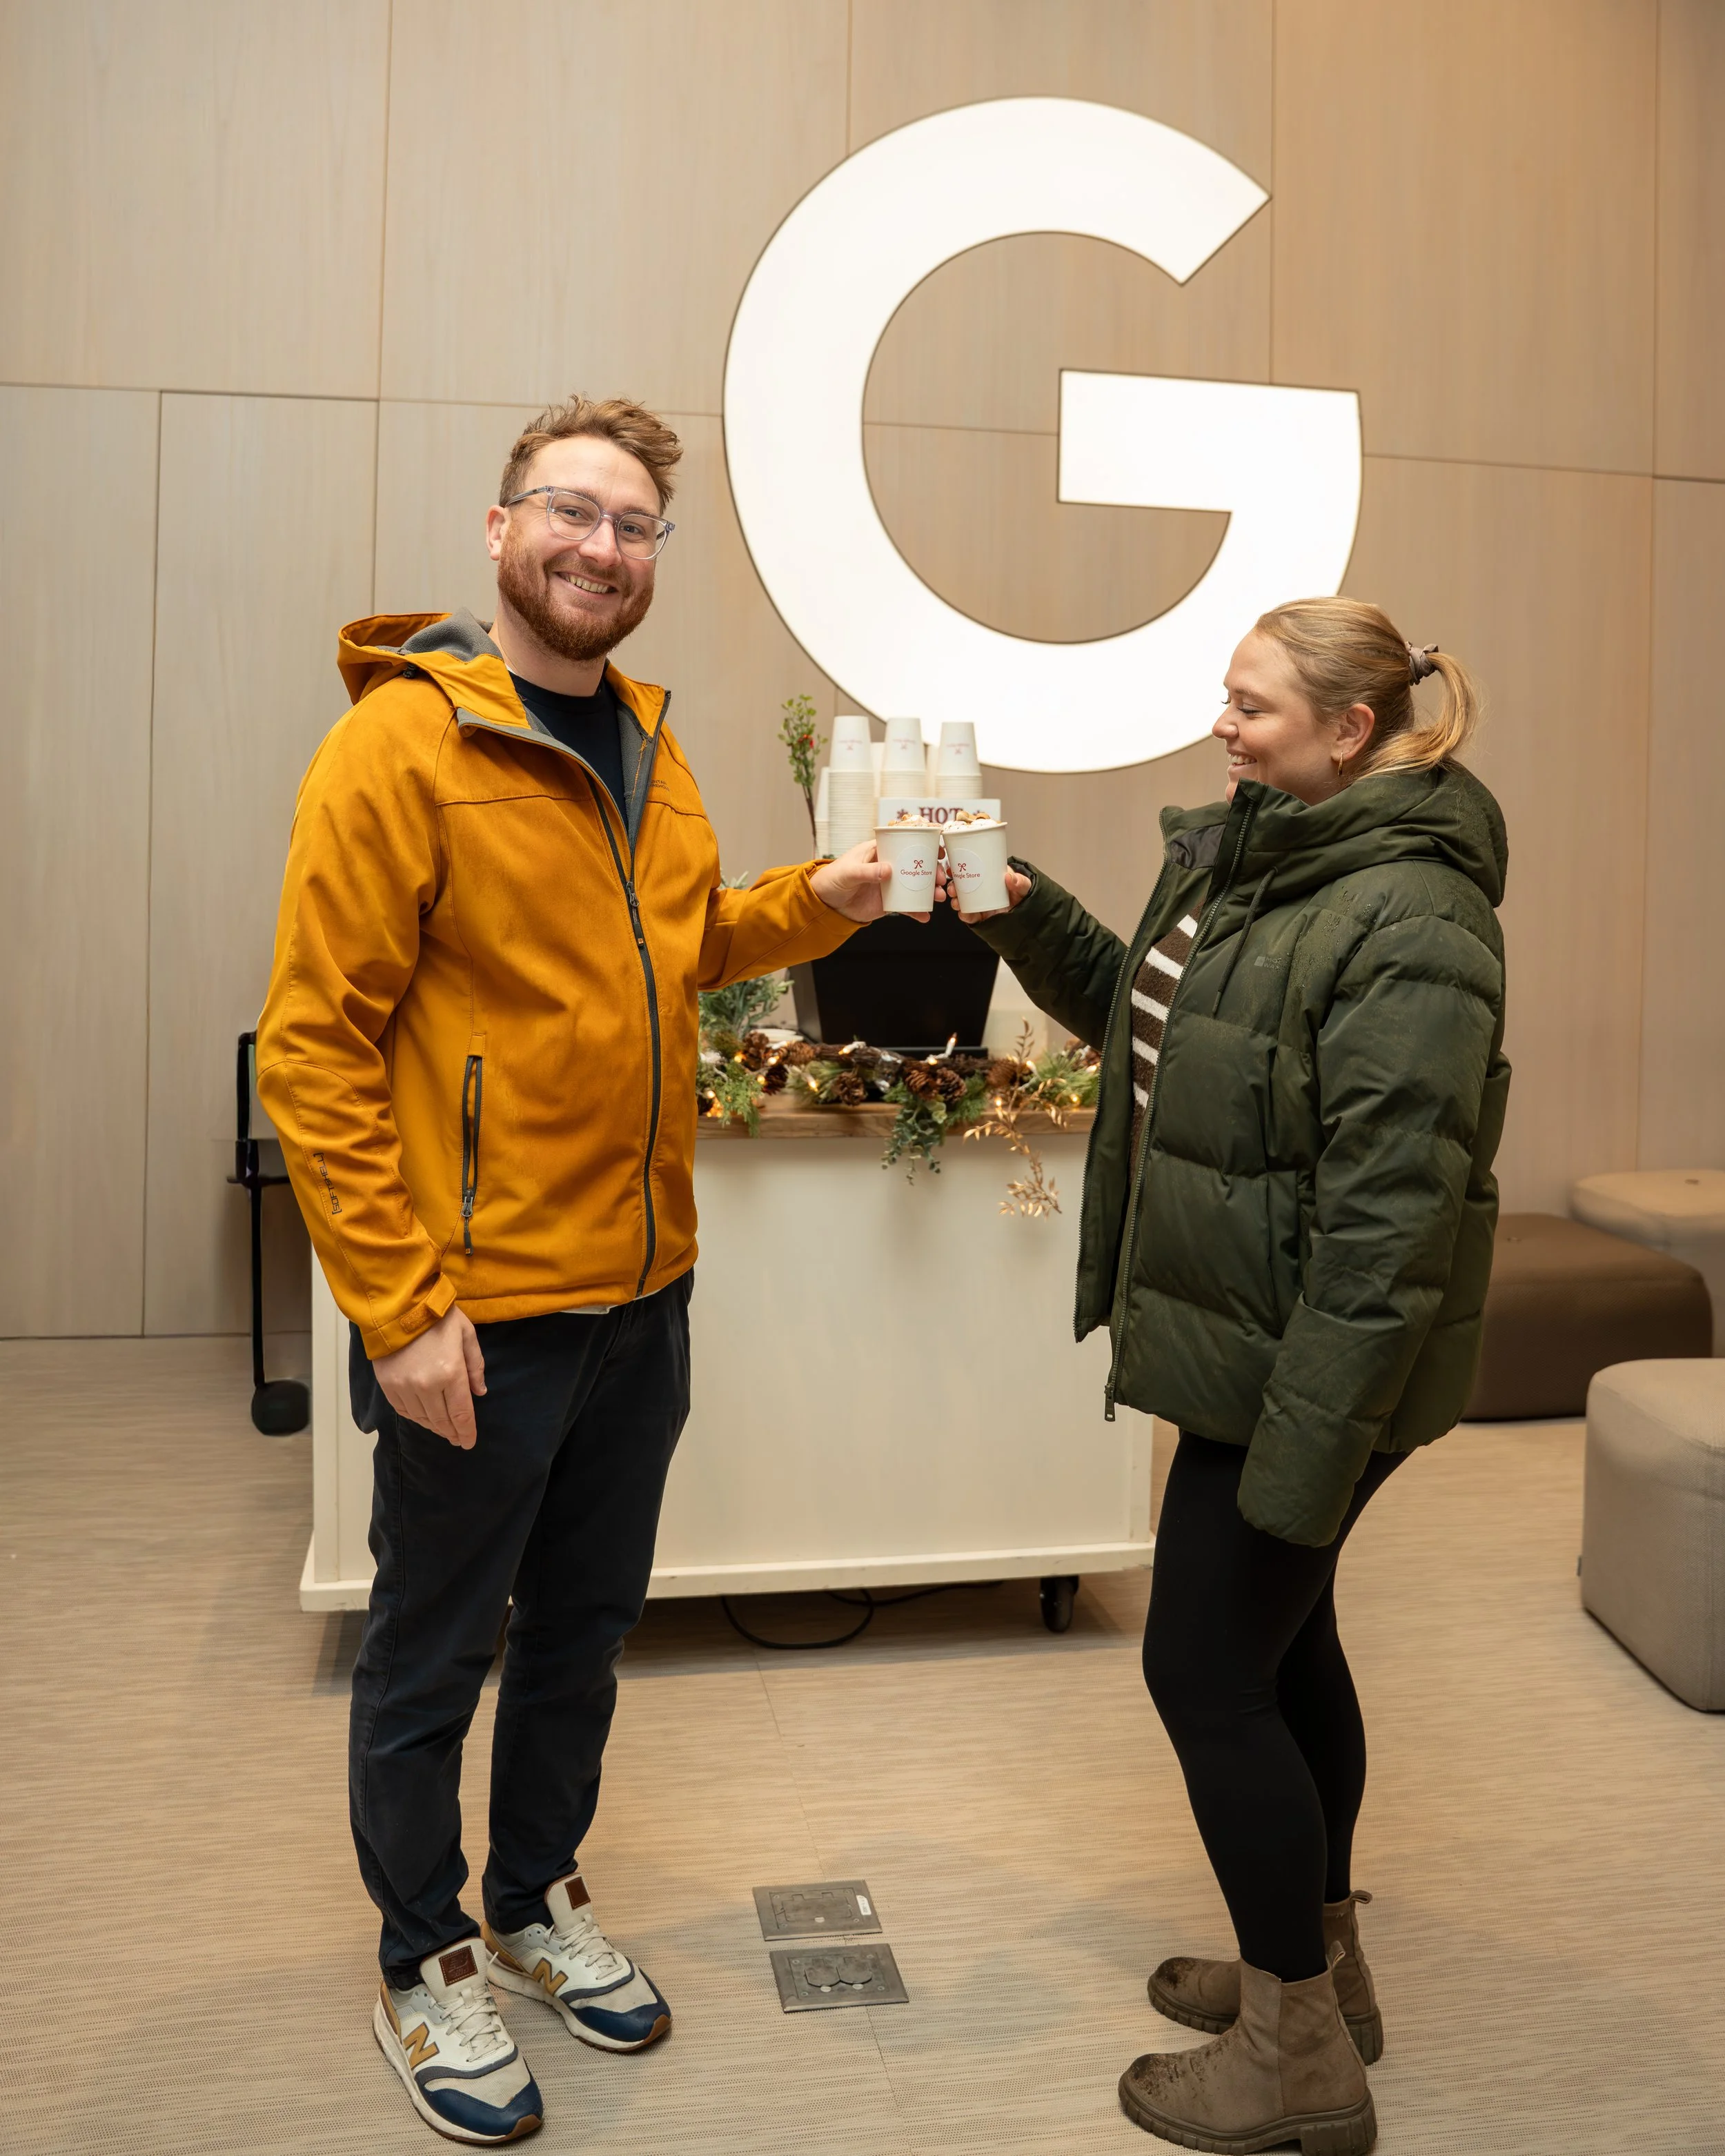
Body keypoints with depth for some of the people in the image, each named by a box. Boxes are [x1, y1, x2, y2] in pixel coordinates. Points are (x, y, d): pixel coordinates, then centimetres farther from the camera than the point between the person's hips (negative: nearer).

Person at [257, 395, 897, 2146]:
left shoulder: (643, 744, 9)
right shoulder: (400, 746, -15)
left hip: (641, 1291, 7)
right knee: (431, 1661, 13)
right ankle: (423, 1964, 35)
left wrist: (809, 906, 3)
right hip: (475, 1313, -7)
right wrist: (395, 1306, -19)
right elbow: (312, 1046, -17)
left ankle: (537, 1899, 44)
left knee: (583, 1627, 22)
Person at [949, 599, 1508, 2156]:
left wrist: (1307, 1441, -25)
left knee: (1205, 1668, 0)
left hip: (1304, 1367, -10)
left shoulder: (1407, 926, -22)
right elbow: (1144, 1015, 22)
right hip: (1240, 1340, 10)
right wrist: (1026, 917, 7)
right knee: (1281, 1640, 20)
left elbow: (1386, 1222, -26)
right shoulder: (1249, 855, 9)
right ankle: (1315, 1964, 40)